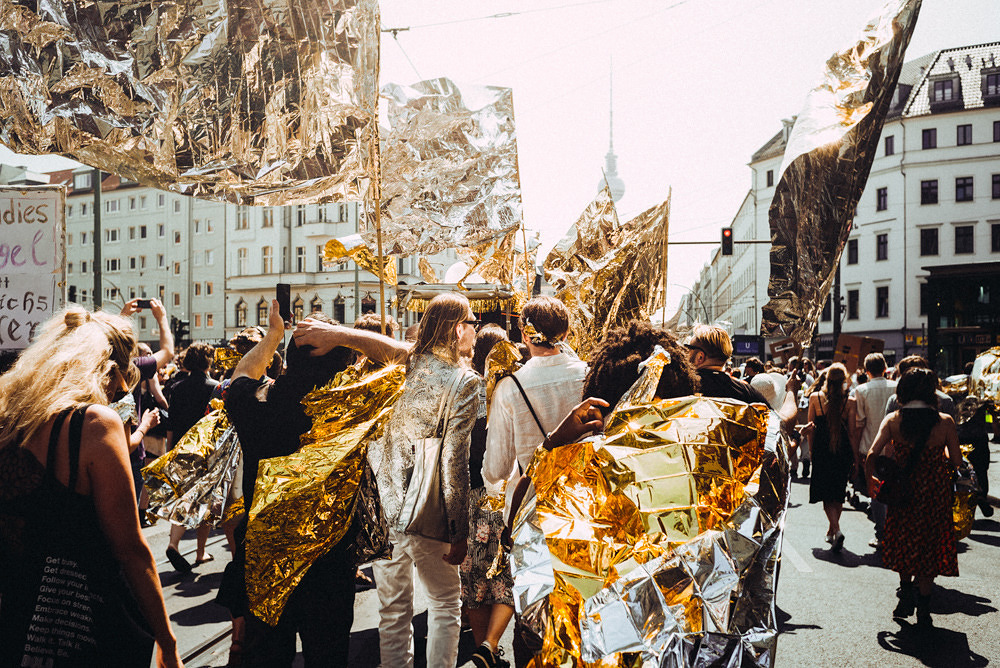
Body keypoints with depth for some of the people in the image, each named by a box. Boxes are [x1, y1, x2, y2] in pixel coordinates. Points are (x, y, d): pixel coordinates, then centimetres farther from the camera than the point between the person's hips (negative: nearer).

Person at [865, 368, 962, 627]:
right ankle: (923, 609, 18)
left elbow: (872, 455, -14)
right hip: (934, 495, -1)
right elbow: (956, 462, -6)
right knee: (929, 548, 13)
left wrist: (869, 480, 3)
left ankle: (906, 596, 25)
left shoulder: (893, 420, -8)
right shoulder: (944, 422, -11)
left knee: (905, 545, 22)